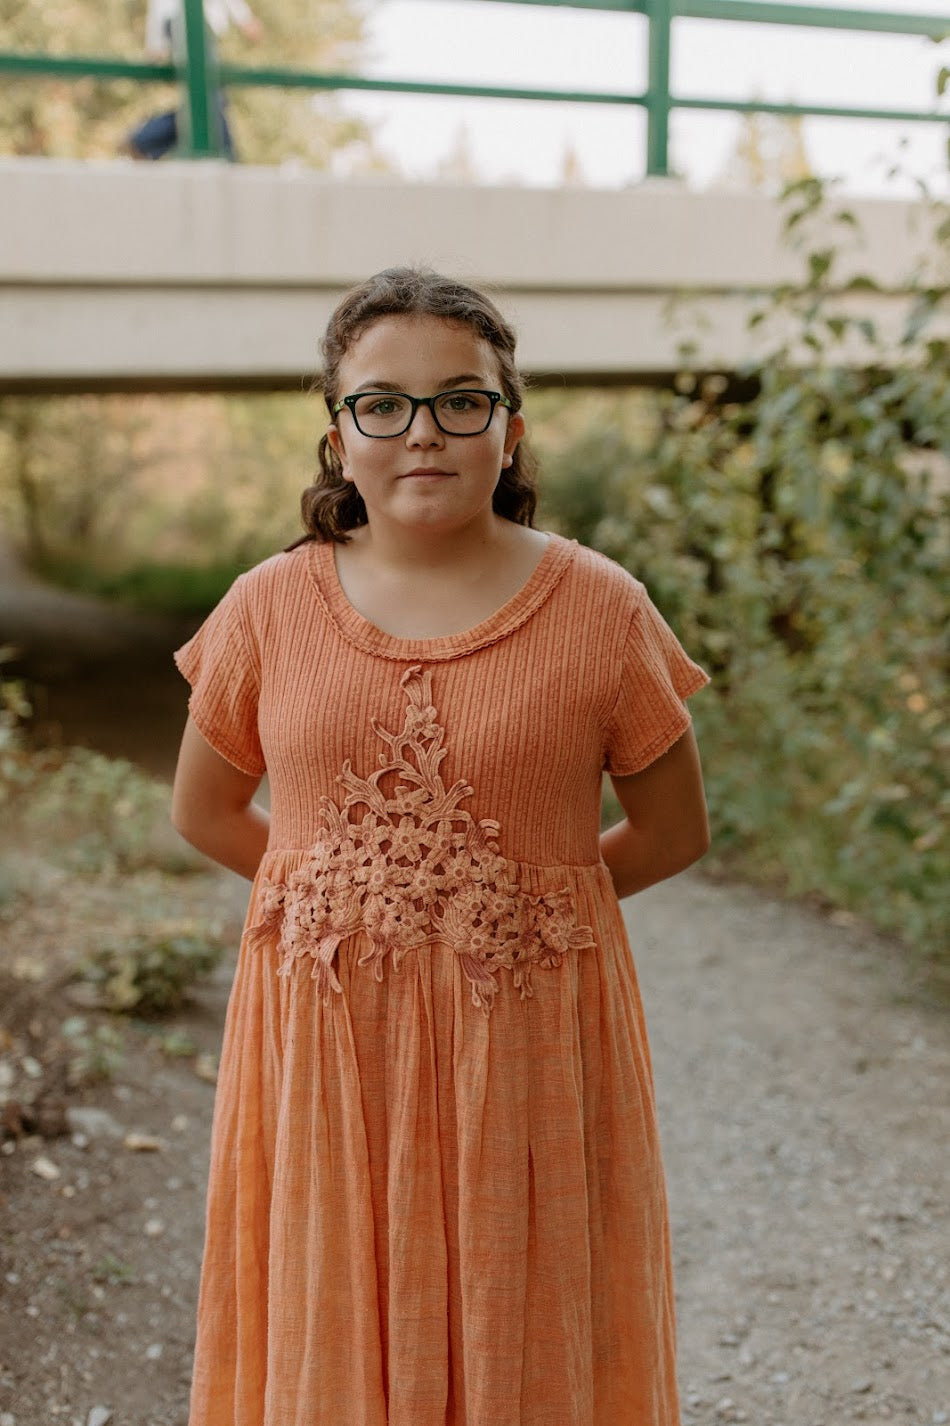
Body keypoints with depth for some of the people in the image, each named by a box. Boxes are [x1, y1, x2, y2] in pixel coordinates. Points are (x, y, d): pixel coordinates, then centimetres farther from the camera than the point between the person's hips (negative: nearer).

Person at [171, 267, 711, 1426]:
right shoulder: (270, 609, -3)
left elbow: (672, 832, 2)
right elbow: (204, 812, 10)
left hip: (527, 1041, -1)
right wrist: (341, 892, 2)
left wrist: (521, 897, -1)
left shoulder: (599, 610, -7)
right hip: (325, 1038, 2)